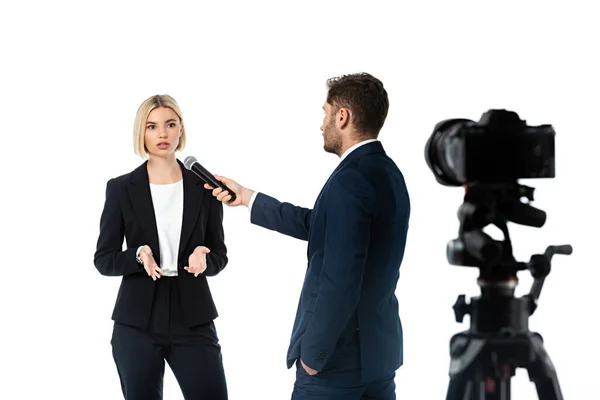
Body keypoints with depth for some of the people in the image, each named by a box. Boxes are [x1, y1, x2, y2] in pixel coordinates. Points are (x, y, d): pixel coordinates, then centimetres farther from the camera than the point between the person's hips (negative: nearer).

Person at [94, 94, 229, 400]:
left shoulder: (204, 186, 4)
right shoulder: (121, 188, 1)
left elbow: (219, 255, 8)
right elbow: (103, 259, 2)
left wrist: (203, 260, -15)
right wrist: (138, 256, -18)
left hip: (193, 320, 1)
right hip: (137, 322, 0)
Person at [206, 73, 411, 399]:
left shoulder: (350, 181, -21)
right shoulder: (387, 173, 9)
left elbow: (339, 282, -25)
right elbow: (318, 226, 19)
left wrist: (313, 354, -15)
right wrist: (247, 198, 24)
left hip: (340, 354, -9)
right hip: (379, 348, 9)